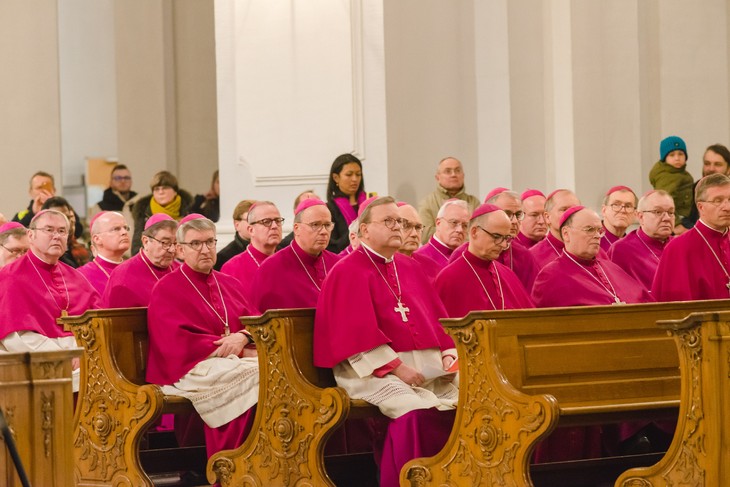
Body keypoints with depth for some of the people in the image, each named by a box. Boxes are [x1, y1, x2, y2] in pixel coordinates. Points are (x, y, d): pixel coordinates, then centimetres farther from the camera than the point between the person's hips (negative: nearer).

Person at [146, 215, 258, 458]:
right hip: (192, 368, -5)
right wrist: (241, 353, -11)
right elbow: (177, 342, -7)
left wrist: (243, 337, -14)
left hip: (236, 363, 5)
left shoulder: (230, 284, 23)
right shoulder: (166, 289, 5)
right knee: (257, 374, -31)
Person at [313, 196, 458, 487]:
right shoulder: (349, 273, -1)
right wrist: (397, 367, -17)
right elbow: (358, 331, -11)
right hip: (374, 370, -6)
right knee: (418, 413, -33)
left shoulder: (410, 268, 21)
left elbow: (437, 316, 17)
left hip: (427, 365, 7)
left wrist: (448, 355, -1)